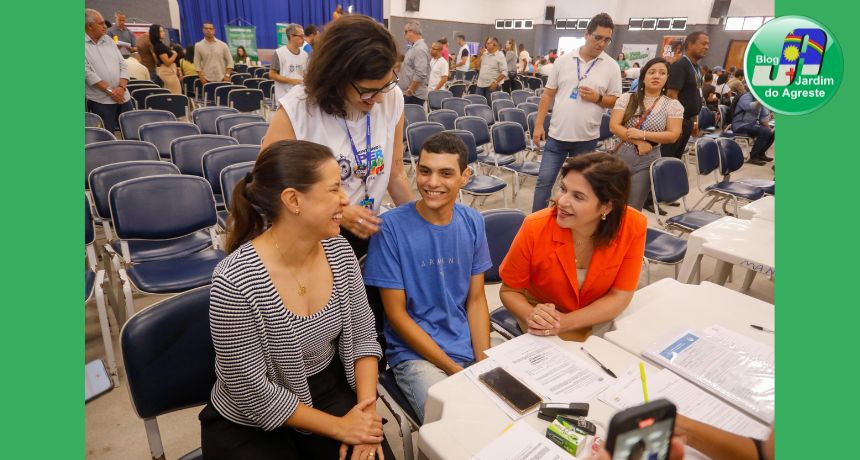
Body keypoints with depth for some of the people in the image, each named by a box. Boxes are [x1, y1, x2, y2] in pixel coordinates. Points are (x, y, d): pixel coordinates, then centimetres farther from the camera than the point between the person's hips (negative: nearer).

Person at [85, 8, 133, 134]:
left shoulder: (108, 40, 13)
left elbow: (123, 65, 9)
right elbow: (88, 72, -11)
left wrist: (121, 87, -6)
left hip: (123, 97, 5)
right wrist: (110, 90, -16)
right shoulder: (85, 44, -4)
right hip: (100, 101, -5)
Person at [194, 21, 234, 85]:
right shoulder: (198, 46, 4)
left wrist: (227, 75, -6)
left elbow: (230, 61, 5)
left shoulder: (223, 45, 4)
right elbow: (197, 63, 6)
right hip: (207, 80, 0)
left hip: (221, 79, 0)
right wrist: (201, 77, -6)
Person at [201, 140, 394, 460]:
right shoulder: (235, 282, -27)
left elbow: (363, 335, -1)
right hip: (251, 425, -4)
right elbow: (252, 394, -20)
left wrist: (367, 408, -13)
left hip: (330, 393, 5)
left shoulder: (338, 251, -9)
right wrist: (339, 427, -15)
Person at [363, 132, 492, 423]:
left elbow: (476, 300, 6)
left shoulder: (473, 223, 1)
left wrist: (484, 363, -8)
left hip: (470, 348, 5)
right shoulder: (391, 227, -13)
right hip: (414, 353, -4)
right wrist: (455, 369, -13)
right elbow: (396, 314, -10)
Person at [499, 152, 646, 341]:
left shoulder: (633, 227, -24)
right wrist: (531, 316, -33)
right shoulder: (535, 228, -27)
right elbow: (509, 291, -13)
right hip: (546, 326, -3)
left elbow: (620, 296, -14)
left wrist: (566, 322, -28)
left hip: (599, 320, 3)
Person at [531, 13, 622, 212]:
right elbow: (548, 94, 4)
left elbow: (616, 100, 4)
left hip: (587, 138, 0)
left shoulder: (611, 66, 0)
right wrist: (539, 124, -1)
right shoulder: (563, 60, 1)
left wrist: (598, 98, -16)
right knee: (544, 180, 3)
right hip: (557, 135, 0)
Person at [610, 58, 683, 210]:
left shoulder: (672, 105, 2)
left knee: (632, 209, 4)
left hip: (647, 160, 0)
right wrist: (638, 142, -16)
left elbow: (673, 135, -5)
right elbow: (614, 126, -7)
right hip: (621, 155, 1)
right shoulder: (627, 98, 2)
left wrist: (643, 134, -16)